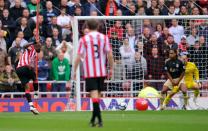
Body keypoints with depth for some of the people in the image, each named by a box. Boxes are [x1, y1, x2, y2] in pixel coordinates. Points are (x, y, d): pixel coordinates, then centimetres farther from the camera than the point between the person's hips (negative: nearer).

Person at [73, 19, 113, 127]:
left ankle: (99, 119, -22)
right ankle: (93, 119, 22)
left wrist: (75, 70, 4)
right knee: (98, 94, 13)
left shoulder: (84, 39, -2)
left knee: (94, 94, -9)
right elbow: (109, 54, 0)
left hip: (90, 72, -3)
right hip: (101, 71, 3)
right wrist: (111, 68, 9)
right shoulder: (104, 38, 4)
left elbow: (79, 57, -4)